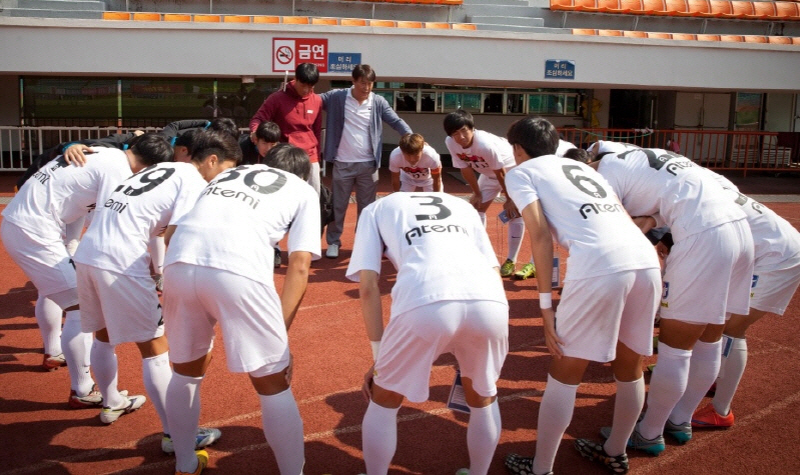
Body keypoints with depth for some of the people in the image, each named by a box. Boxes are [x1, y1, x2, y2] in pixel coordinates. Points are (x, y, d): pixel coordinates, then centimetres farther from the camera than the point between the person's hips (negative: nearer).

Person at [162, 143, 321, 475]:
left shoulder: (227, 174, 36)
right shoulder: (304, 191, 24)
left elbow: (170, 233, 28)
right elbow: (298, 266, 9)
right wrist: (280, 333, 10)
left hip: (179, 262, 5)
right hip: (238, 271, -5)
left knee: (185, 372, 26)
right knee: (273, 386, 12)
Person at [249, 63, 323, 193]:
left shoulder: (317, 101, 5)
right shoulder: (277, 98, -7)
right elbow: (258, 118, -7)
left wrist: (317, 159, 14)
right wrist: (255, 132, -30)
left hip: (310, 159, 4)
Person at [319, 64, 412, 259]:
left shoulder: (378, 102, -2)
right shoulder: (336, 97, -5)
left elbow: (396, 122, -5)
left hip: (368, 164, 1)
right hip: (342, 164, -1)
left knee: (367, 206, 11)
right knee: (337, 206, 8)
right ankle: (333, 242, 21)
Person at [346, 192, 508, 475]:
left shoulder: (376, 209, 30)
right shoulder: (462, 205, 38)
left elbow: (368, 286, 17)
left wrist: (378, 357, 21)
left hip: (426, 304, -3)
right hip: (490, 302, 4)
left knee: (384, 400, 24)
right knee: (483, 396, 32)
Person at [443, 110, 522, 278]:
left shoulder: (485, 144, -40)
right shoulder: (450, 143, -23)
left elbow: (501, 173, -28)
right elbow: (466, 169, -9)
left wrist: (509, 199, -17)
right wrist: (477, 194, -2)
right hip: (488, 173, 7)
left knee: (514, 211, -13)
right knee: (476, 207, 9)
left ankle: (511, 261, -6)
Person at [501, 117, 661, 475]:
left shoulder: (520, 172, 15)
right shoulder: (581, 166, 32)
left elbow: (540, 234, 0)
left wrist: (546, 303, -2)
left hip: (600, 267, -6)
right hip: (647, 261, 7)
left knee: (564, 373, 10)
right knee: (629, 367, 23)